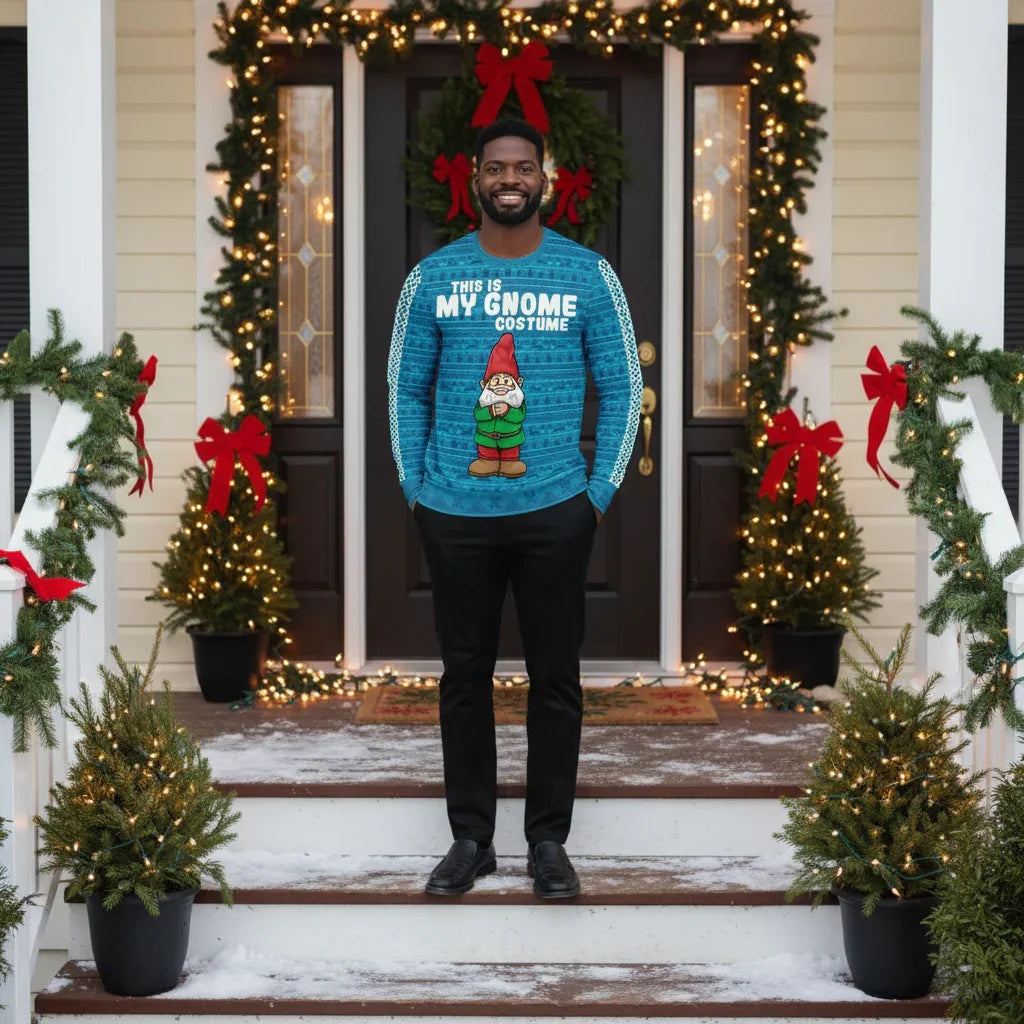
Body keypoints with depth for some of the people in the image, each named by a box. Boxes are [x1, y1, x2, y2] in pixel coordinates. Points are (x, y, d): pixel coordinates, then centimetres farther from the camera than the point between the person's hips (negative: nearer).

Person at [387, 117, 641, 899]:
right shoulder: (434, 276, 3)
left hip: (555, 511, -1)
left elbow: (623, 388, 4)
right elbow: (407, 389, 9)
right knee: (465, 674, 8)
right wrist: (414, 489, 2)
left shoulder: (589, 275, 0)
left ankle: (549, 840, 16)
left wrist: (601, 492, -2)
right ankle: (471, 836, 19)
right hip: (455, 513, 1)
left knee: (556, 677, 5)